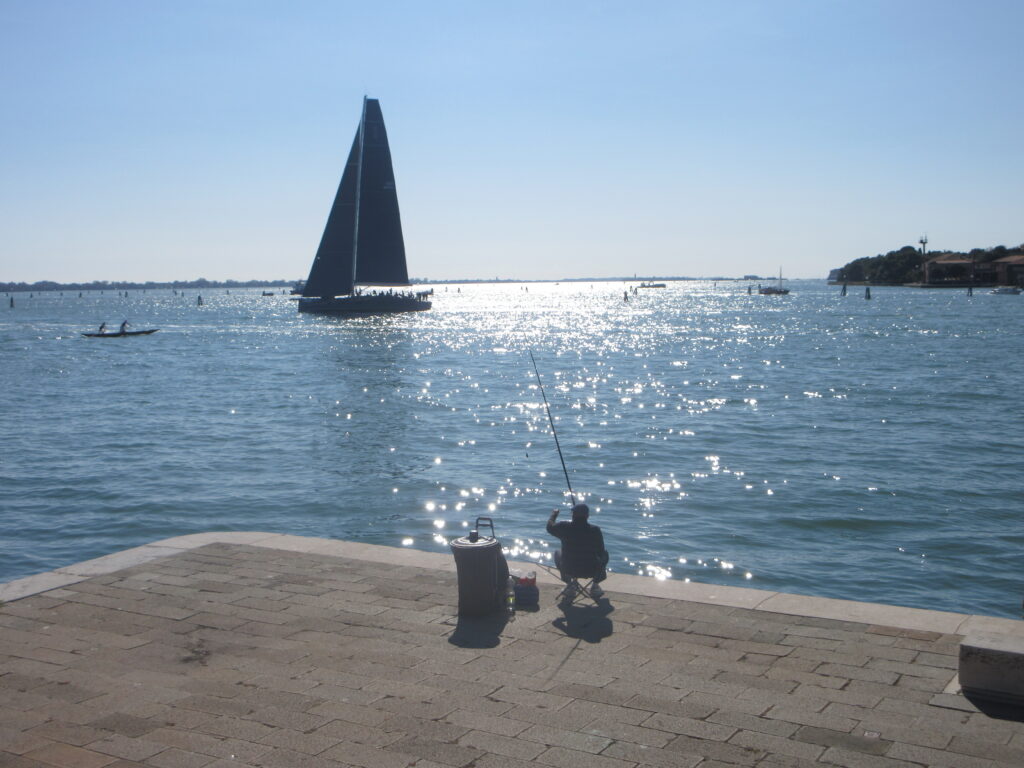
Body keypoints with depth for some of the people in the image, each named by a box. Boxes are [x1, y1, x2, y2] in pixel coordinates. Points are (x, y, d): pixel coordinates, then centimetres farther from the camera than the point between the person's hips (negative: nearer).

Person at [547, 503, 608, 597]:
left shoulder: (564, 528, -15)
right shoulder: (595, 530, -17)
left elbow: (550, 527, 7)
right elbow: (600, 551, -5)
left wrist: (554, 514, 26)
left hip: (569, 570, 1)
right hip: (591, 571, -1)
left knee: (558, 553, 33)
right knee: (604, 553, 29)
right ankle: (595, 587, 30)